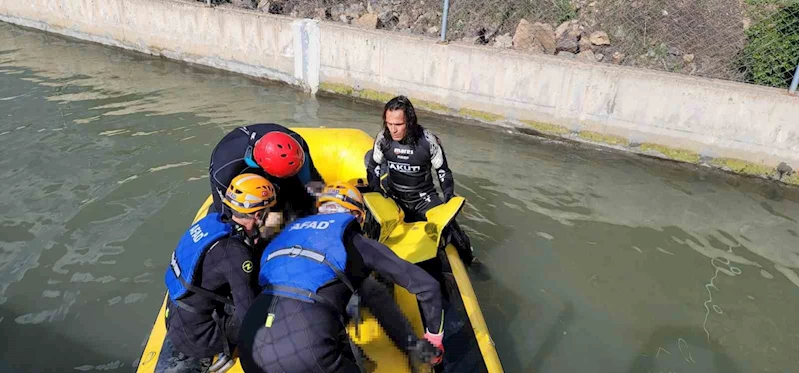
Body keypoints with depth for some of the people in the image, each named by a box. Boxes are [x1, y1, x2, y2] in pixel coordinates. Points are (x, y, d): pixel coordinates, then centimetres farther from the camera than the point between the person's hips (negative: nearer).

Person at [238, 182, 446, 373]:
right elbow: (426, 285, 8)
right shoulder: (353, 240, 9)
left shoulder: (292, 228, 23)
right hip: (303, 350, -6)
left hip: (250, 346, 6)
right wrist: (434, 339, 23)